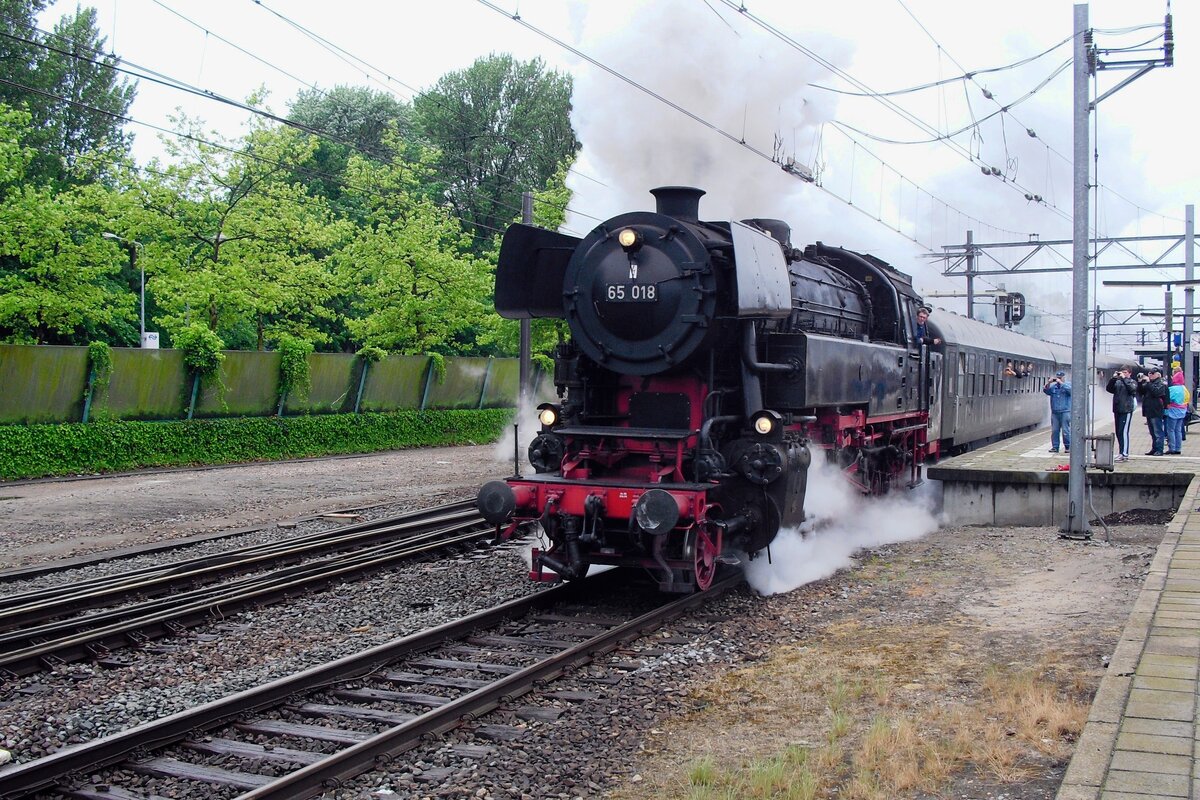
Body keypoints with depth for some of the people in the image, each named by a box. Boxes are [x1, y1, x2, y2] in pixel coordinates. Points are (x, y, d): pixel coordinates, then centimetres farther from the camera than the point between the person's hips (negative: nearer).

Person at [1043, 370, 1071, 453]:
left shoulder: (1068, 384, 4)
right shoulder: (1053, 386, 14)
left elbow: (1070, 390, -15)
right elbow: (1045, 390, 4)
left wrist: (1061, 383, -15)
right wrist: (1048, 383, -9)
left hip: (1065, 412, -4)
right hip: (1054, 412, 4)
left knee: (1066, 431, -5)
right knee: (1054, 430, 4)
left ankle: (1068, 447, 2)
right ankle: (1055, 447, 9)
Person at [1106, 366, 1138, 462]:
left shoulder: (1132, 382, 4)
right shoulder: (1117, 382, 15)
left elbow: (1132, 389, -16)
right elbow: (1109, 389, 4)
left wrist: (1124, 378, -15)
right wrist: (1113, 378, -5)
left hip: (1126, 410, -6)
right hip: (1117, 410, 6)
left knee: (1123, 432, -11)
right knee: (1118, 432, 9)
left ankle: (1124, 454, -11)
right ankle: (1121, 452, 17)